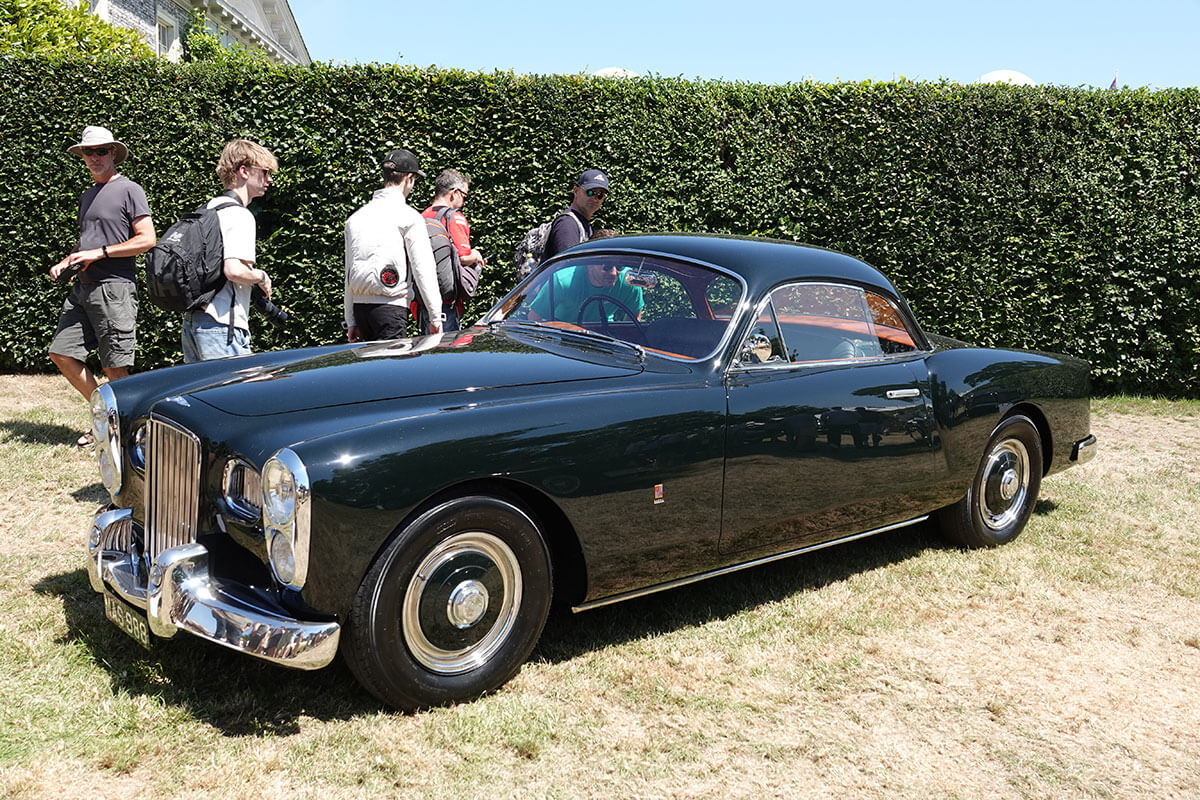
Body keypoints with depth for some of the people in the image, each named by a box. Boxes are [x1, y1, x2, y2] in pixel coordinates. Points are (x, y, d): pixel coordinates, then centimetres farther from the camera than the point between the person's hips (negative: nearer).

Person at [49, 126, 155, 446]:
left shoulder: (129, 190, -3)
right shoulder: (86, 196, 21)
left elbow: (147, 239, -11)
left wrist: (99, 253, -13)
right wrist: (66, 263, 10)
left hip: (115, 288, -8)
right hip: (82, 288, 8)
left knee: (114, 367, -6)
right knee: (61, 354, 4)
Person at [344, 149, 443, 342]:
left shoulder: (355, 217, 16)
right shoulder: (408, 216, -3)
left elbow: (348, 273, 18)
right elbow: (423, 269, -6)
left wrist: (351, 321, 21)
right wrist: (436, 317, -3)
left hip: (360, 305, 7)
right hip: (390, 305, -6)